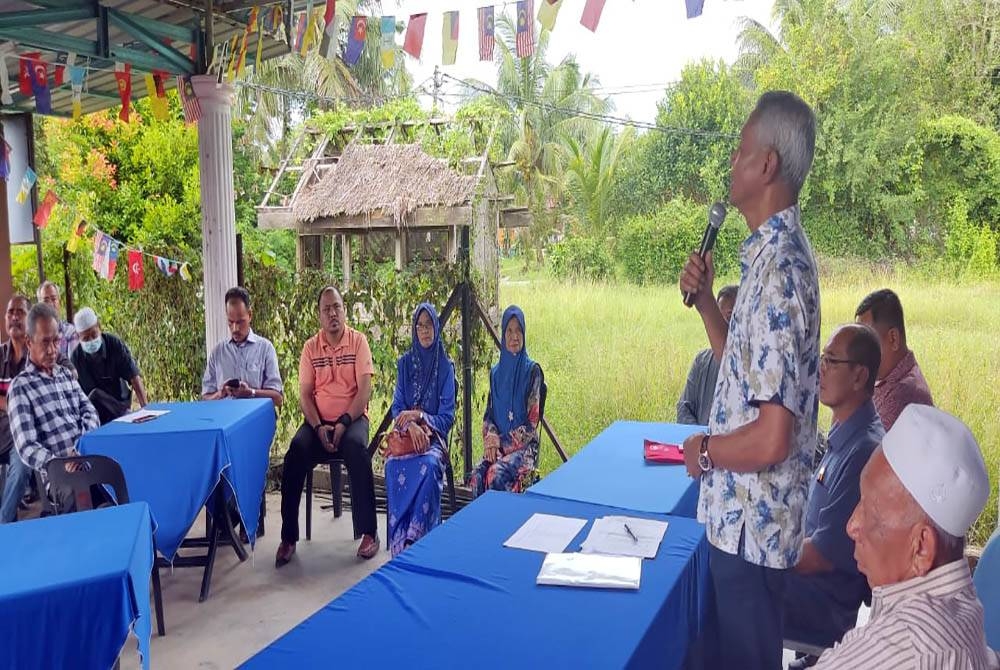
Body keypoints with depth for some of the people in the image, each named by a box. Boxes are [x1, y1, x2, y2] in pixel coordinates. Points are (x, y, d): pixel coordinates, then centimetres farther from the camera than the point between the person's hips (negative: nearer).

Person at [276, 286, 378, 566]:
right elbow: (305, 394, 3)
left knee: (357, 447, -34)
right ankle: (288, 538, -15)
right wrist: (318, 427, -13)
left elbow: (364, 390, -7)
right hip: (319, 420, 2)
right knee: (296, 450, -25)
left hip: (352, 417, -2)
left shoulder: (358, 341, -1)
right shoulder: (311, 347, 6)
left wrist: (343, 423, -18)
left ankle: (369, 532, -23)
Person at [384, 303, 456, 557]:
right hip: (405, 434, 2)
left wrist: (419, 416, -17)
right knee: (394, 466, -31)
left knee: (429, 466, -36)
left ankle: (416, 540, -30)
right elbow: (397, 409, 4)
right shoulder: (405, 363, 10)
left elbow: (447, 417, 0)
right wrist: (411, 425, -17)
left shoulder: (445, 366, 4)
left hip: (434, 436, -1)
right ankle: (399, 543, -25)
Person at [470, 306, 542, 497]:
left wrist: (503, 443, -12)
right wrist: (491, 440, -7)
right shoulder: (496, 372, 12)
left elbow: (532, 422, -7)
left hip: (524, 446, -4)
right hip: (498, 445, 4)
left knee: (496, 474, -31)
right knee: (478, 476, -26)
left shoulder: (532, 370, -3)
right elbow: (489, 414, 13)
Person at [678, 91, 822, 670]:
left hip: (752, 520, -9)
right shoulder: (777, 252, 8)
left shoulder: (778, 265, -24)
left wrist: (703, 452, -11)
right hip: (745, 513, 9)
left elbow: (772, 438, -27)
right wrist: (705, 299, 6)